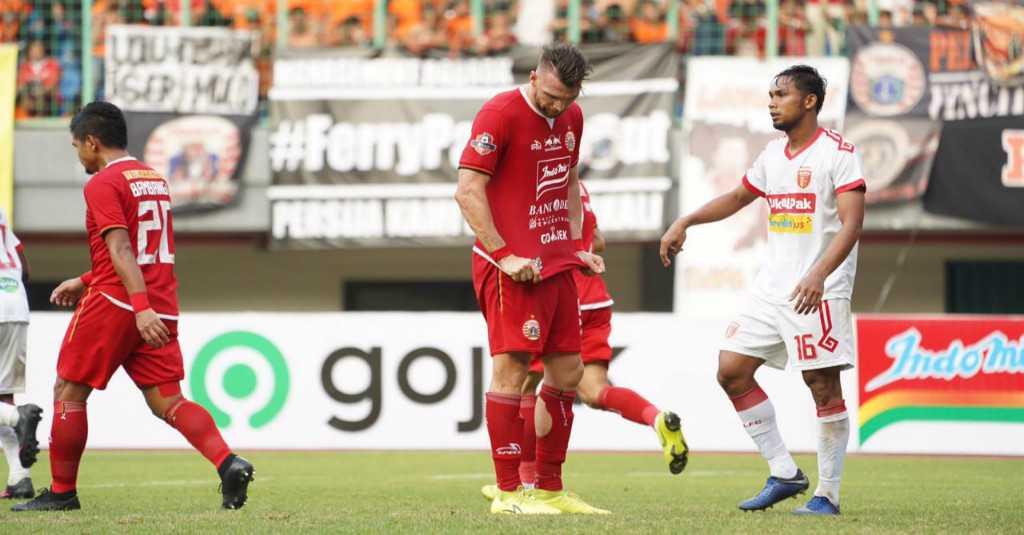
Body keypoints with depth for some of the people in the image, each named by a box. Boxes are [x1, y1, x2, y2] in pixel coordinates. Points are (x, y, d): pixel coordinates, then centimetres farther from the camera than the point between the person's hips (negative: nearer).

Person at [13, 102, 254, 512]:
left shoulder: (102, 184, -9)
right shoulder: (154, 179, 18)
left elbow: (121, 250, -20)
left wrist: (141, 307, -28)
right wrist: (85, 282, 28)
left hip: (113, 304, -7)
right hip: (162, 308, 7)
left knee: (68, 393, 6)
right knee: (167, 401, 2)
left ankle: (62, 492, 11)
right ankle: (228, 463, -19)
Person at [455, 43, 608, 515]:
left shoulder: (571, 117, 11)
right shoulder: (500, 114, -12)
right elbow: (468, 191, -16)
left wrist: (576, 244, 15)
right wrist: (504, 256, -19)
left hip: (557, 264, 8)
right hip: (513, 266, -8)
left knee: (567, 371, 8)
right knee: (512, 368, -9)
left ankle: (549, 489, 17)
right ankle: (508, 492, -6)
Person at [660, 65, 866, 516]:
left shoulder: (838, 152, -9)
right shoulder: (773, 153, 14)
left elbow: (851, 224, -18)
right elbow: (738, 197, 31)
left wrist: (818, 275, -30)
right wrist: (685, 222, 20)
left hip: (820, 291, -8)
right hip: (771, 287, 8)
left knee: (823, 385, -9)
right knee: (731, 371, 3)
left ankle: (828, 494, 0)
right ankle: (783, 474, 10)